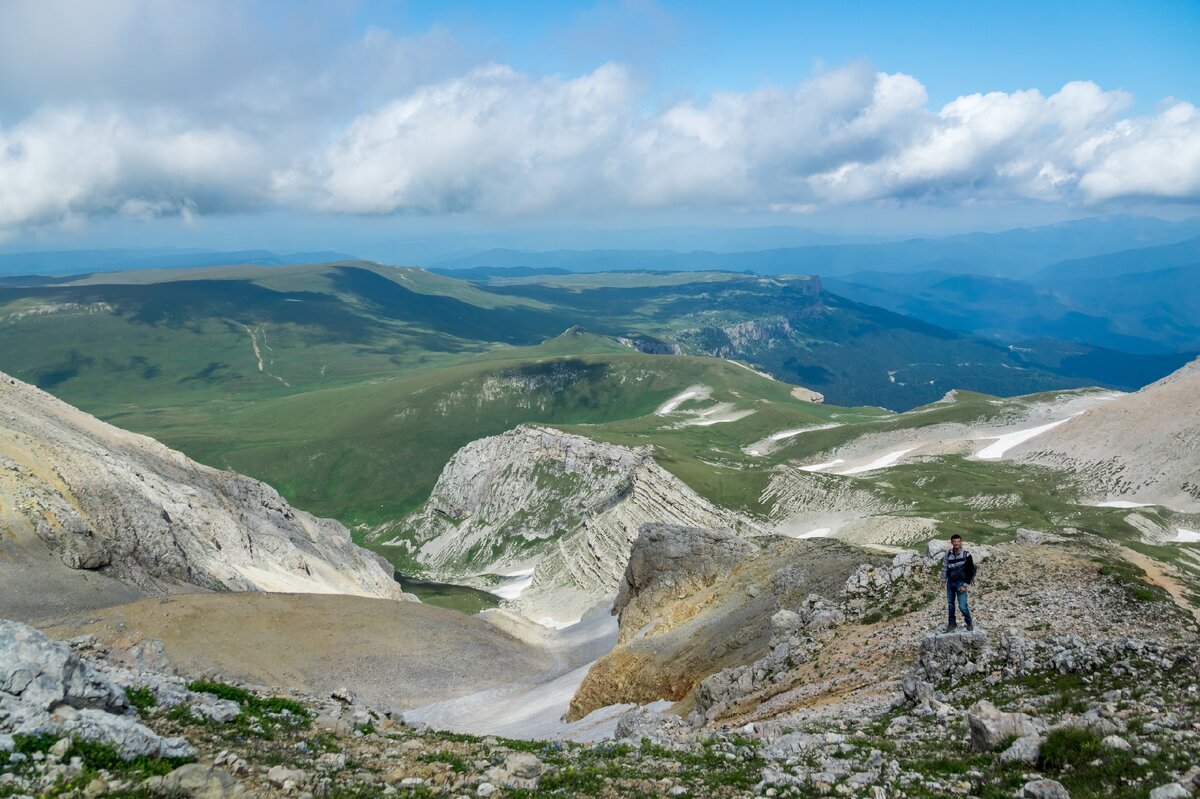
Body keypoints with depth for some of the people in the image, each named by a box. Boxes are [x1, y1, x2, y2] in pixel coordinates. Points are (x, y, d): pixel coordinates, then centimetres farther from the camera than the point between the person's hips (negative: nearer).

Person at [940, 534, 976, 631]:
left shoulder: (966, 555, -12)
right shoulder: (948, 554, -1)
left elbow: (971, 571, -9)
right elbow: (944, 567, 10)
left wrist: (965, 585, -11)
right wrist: (943, 581, 7)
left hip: (961, 583, -4)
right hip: (950, 582, 4)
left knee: (962, 606, -9)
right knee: (950, 604, 11)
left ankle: (969, 622, 14)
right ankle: (952, 623, 24)